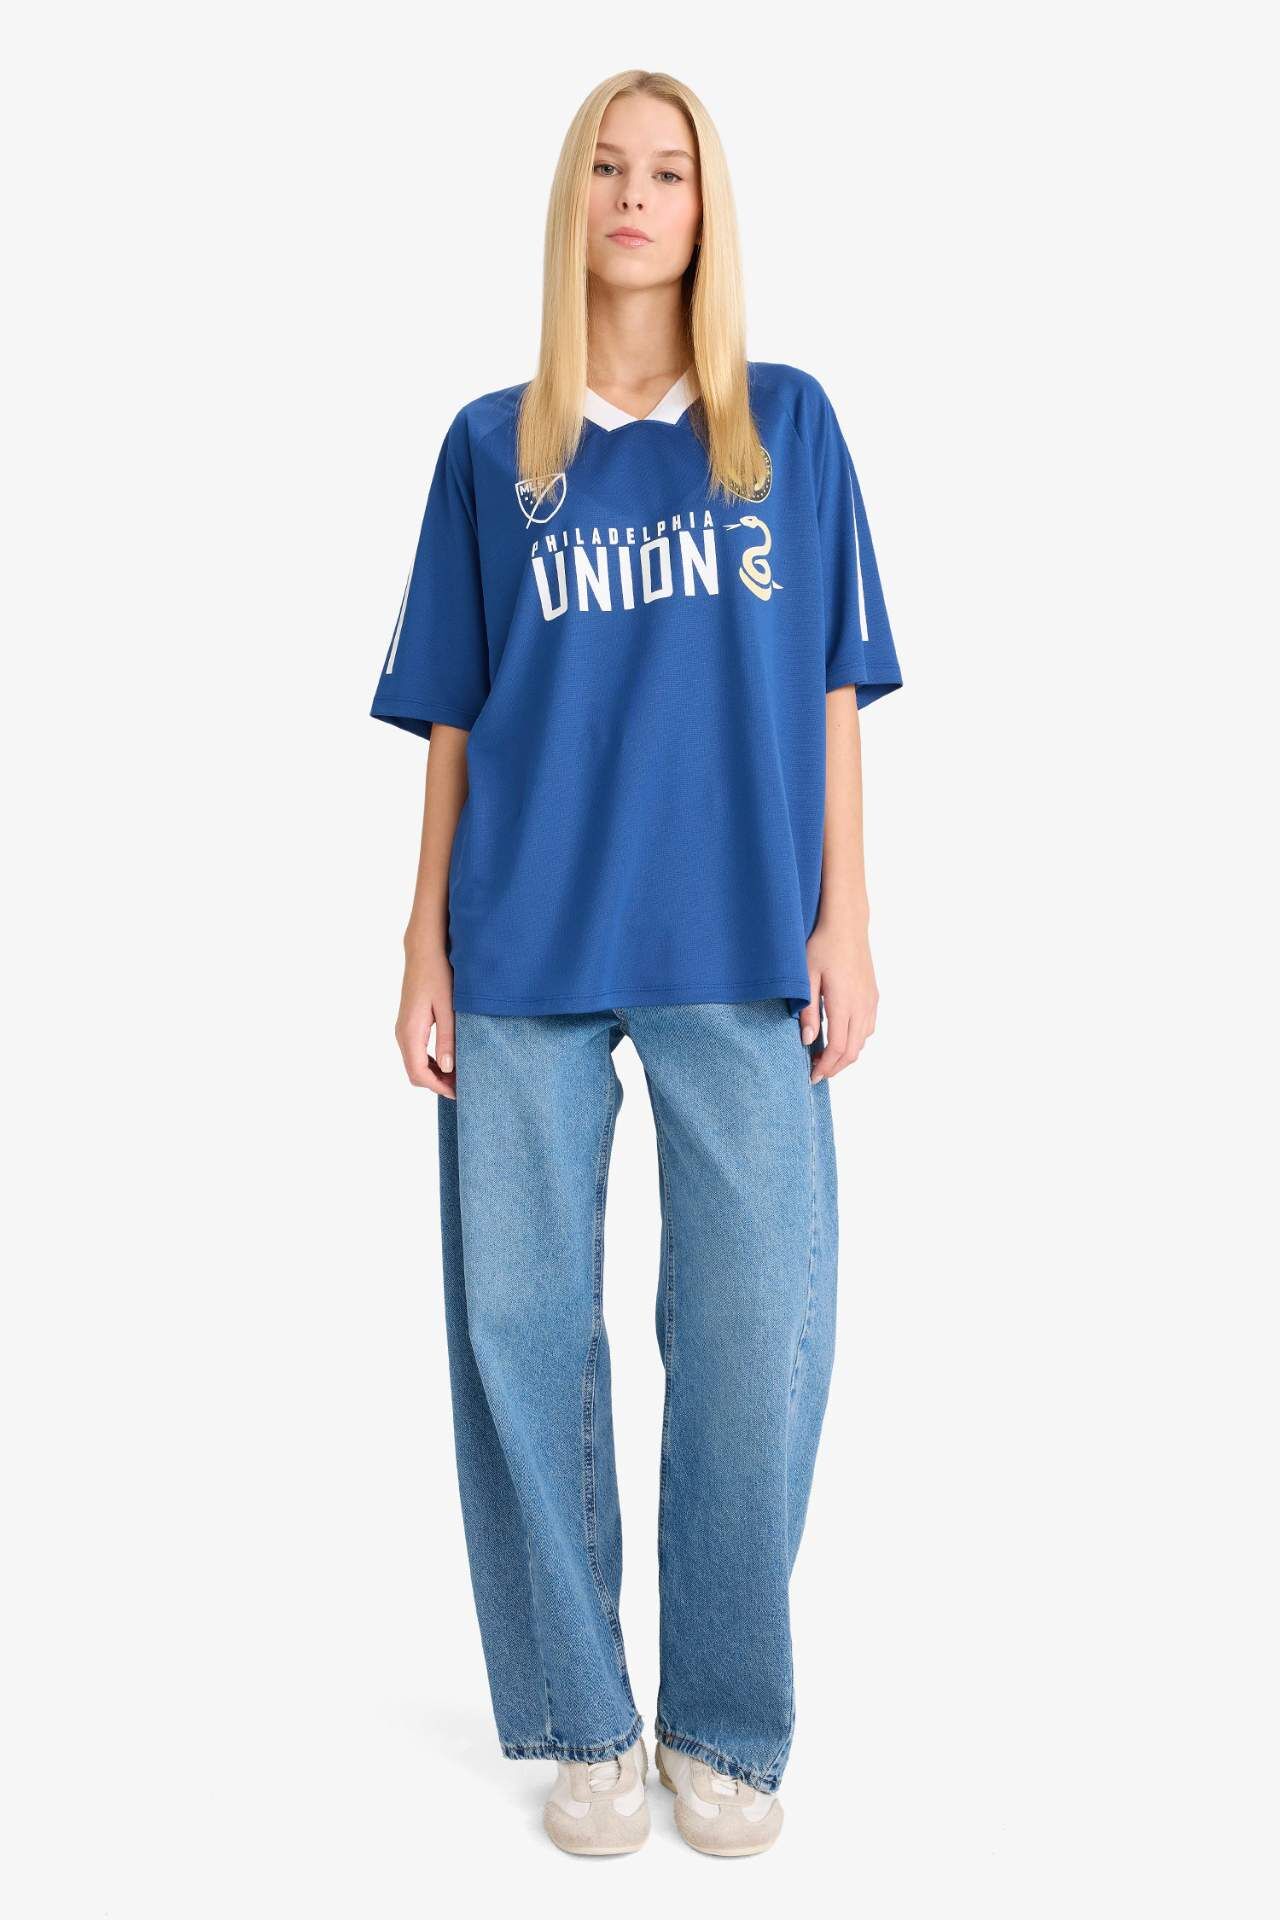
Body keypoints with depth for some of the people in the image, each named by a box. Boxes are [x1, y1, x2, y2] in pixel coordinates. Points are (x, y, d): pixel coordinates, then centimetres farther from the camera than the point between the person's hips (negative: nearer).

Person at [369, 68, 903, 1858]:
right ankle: (580, 1721, 22)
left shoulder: (789, 424, 9)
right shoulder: (491, 445, 10)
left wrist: (843, 922, 0)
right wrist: (427, 940, 3)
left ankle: (726, 1728, 20)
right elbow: (454, 716, 9)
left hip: (741, 952, 0)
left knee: (758, 1336, 1)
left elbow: (830, 690, 7)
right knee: (525, 1327, 4)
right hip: (528, 953, 1)